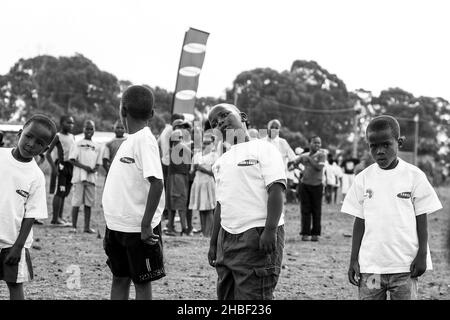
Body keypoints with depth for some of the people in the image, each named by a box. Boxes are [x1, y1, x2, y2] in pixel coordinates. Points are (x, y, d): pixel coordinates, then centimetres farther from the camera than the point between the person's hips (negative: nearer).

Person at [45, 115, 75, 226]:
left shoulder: (72, 137, 15)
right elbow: (48, 153, -9)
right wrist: (53, 167, -18)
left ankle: (60, 217, 15)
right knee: (60, 192, -10)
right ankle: (55, 218, -8)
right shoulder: (58, 136, -6)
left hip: (71, 166, 7)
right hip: (62, 165, -7)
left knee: (64, 193, 10)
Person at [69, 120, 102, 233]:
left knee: (89, 203, 5)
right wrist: (84, 167, -15)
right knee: (76, 202, -3)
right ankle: (74, 226, 2)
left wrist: (94, 169, -7)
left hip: (91, 177, 4)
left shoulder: (96, 147, 15)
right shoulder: (78, 144, 3)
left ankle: (87, 226, 10)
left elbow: (98, 163, 15)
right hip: (79, 176, -4)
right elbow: (72, 160, -3)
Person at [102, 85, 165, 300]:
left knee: (142, 282, 2)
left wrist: (146, 224, -26)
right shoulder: (129, 140, 11)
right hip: (117, 225, 8)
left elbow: (157, 184, -24)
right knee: (119, 278, 13)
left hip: (138, 229, -8)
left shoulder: (144, 140, -15)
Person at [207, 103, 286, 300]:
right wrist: (213, 243, 20)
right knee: (225, 295, 10)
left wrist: (270, 230, -22)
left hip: (257, 236, -8)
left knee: (252, 296, -9)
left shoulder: (263, 149, -3)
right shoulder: (220, 162, 19)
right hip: (227, 238, 8)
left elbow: (276, 190, -12)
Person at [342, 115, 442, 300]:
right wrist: (353, 259, 4)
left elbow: (421, 219, 2)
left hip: (405, 265, -2)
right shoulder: (363, 179, 4)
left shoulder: (414, 176, -2)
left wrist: (422, 255, -3)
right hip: (370, 265, 2)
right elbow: (359, 221, 7)